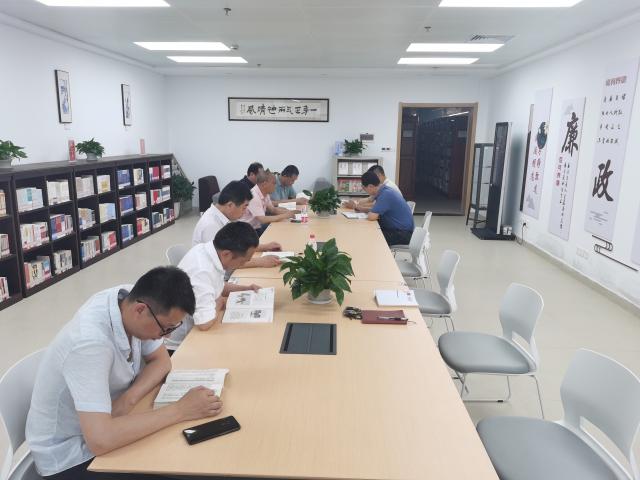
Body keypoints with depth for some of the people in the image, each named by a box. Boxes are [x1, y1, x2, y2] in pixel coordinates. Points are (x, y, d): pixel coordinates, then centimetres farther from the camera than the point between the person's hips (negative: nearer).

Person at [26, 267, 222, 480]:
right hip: (69, 456, -6)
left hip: (101, 424, 7)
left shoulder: (131, 298, -15)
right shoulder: (90, 343, -35)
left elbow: (161, 361, -2)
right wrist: (181, 410, -33)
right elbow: (100, 440, -40)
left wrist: (129, 399, -20)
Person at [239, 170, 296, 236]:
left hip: (257, 227, 8)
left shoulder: (265, 194, 3)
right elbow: (262, 219, -28)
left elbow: (273, 209, 12)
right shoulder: (253, 196, -23)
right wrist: (284, 216, -22)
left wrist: (289, 212, -4)